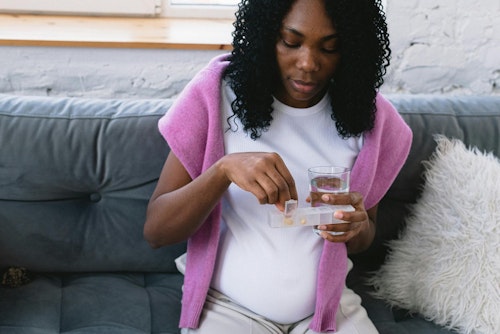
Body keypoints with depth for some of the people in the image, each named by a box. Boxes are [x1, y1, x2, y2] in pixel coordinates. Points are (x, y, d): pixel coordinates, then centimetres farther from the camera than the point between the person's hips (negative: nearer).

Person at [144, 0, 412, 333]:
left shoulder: (369, 114, -4)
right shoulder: (217, 93, -11)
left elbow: (364, 240, 8)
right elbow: (155, 231, -12)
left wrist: (358, 225, -16)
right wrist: (224, 169, -30)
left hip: (328, 304, 2)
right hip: (228, 304, -2)